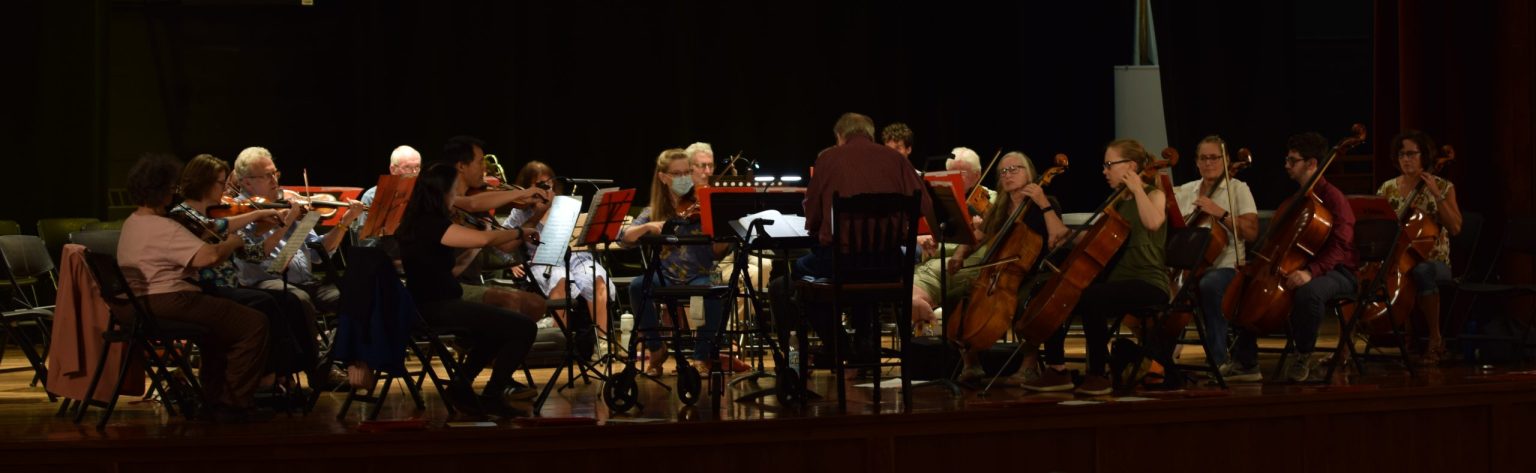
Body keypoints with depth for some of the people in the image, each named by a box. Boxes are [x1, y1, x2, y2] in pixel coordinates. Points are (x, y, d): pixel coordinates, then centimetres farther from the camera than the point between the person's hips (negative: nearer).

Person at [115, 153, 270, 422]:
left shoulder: (131, 223, 15)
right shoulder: (162, 228, -18)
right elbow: (207, 257, -28)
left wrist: (217, 239, 10)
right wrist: (232, 243, -9)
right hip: (169, 304, -11)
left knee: (218, 320, 32)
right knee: (254, 324, -9)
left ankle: (214, 398, 30)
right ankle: (237, 404, -6)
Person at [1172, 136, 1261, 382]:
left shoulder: (1237, 189, 7)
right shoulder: (1185, 191, 19)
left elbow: (1251, 232, -5)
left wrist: (1220, 213, -13)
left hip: (1225, 267, -4)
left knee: (1209, 285, -39)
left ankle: (1220, 359, -30)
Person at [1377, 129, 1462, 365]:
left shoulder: (1443, 187, 2)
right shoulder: (1388, 188, 9)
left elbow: (1455, 228, -8)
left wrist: (1437, 196, -15)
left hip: (1433, 261, -3)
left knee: (1422, 272, -40)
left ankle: (1435, 339, -23)